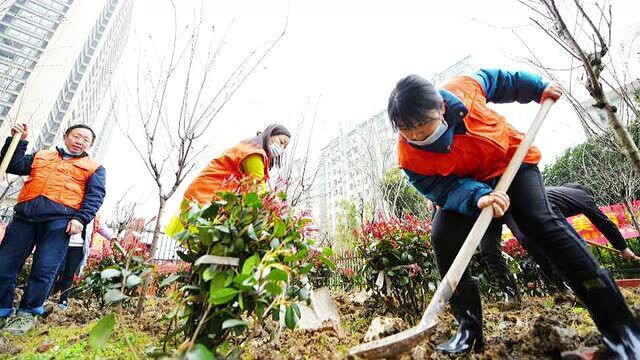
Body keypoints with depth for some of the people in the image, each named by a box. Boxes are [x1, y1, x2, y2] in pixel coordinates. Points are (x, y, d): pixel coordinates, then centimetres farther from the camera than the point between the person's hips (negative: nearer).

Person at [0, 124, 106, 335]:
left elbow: (95, 196, 3)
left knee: (44, 269, -4)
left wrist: (81, 218, -11)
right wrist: (19, 141, 12)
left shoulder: (93, 168, 14)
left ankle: (28, 313, 12)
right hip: (25, 215, 4)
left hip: (59, 218, -3)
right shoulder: (40, 156, 27)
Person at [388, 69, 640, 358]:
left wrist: (538, 88, 7)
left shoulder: (462, 88, -24)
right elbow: (442, 188, -23)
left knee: (542, 222, -22)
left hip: (512, 162, 1)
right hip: (464, 185, 0)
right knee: (443, 238, -19)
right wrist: (477, 196, -42)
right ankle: (470, 328, -4)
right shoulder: (409, 156, -26)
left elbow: (496, 79, 0)